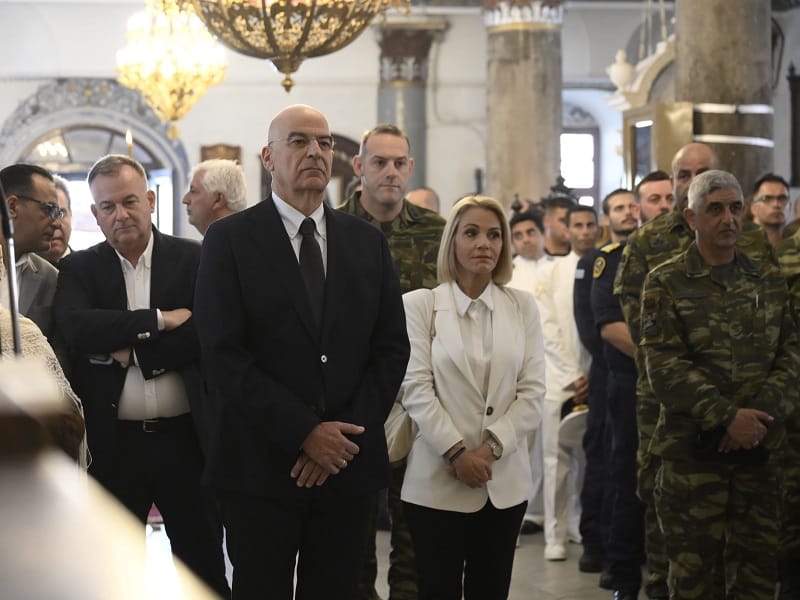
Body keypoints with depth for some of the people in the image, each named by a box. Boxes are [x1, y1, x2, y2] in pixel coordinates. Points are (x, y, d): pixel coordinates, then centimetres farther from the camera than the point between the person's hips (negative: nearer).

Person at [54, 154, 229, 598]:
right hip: (111, 443, 1)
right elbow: (75, 327, -16)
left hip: (185, 437, -1)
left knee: (205, 564, 9)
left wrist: (129, 349, -14)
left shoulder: (194, 260, 0)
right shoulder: (78, 269, 4)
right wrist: (158, 320, -18)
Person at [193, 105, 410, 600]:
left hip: (350, 465, 3)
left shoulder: (368, 242, 10)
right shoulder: (230, 240, -2)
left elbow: (392, 348, 7)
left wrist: (347, 438, -6)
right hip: (261, 466, -3)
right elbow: (224, 355, -9)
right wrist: (305, 433, -14)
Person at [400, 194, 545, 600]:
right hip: (437, 479, -2)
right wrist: (456, 452, -14)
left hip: (504, 481, 3)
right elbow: (416, 388, -6)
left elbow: (532, 389, 2)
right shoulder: (420, 304, 0)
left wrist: (492, 446, -10)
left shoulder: (523, 306, 8)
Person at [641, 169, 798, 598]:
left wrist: (761, 411, -13)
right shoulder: (665, 284, 0)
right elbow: (664, 366, -10)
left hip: (760, 450, 3)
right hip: (691, 450, -3)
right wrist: (726, 416, -18)